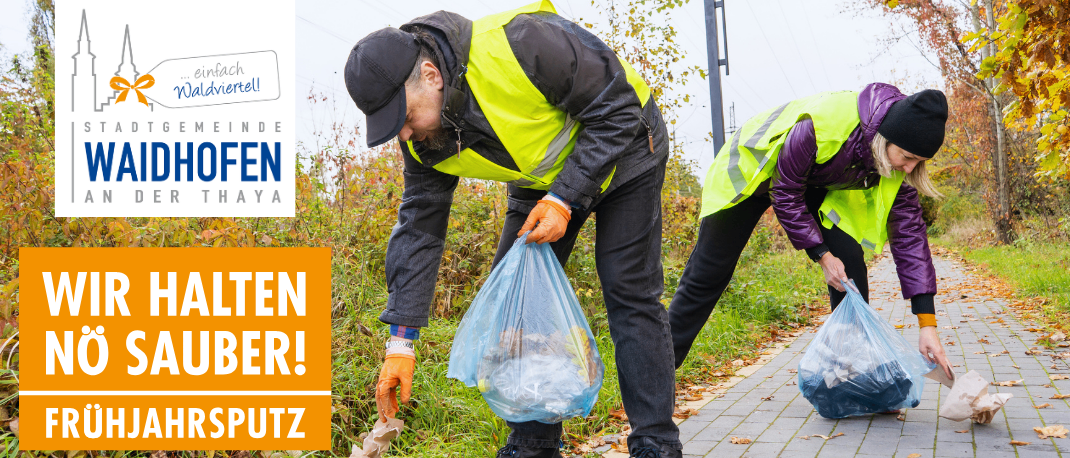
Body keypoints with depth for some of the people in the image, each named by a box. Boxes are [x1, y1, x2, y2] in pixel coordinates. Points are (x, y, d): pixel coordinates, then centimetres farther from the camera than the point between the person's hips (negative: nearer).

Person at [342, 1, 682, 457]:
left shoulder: (520, 43, -38)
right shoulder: (425, 138, -16)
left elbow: (617, 107, -27)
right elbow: (419, 227, -9)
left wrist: (564, 198, -31)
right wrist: (401, 340, -12)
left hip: (622, 151, -6)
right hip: (542, 178, 6)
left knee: (629, 292, -12)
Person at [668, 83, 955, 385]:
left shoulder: (901, 160, -23)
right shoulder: (819, 125, -41)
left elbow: (909, 230, -20)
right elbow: (784, 193, -27)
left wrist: (927, 324, -24)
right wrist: (821, 255, -25)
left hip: (820, 184, 5)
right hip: (755, 169, -4)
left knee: (850, 269, -13)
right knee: (708, 273, -3)